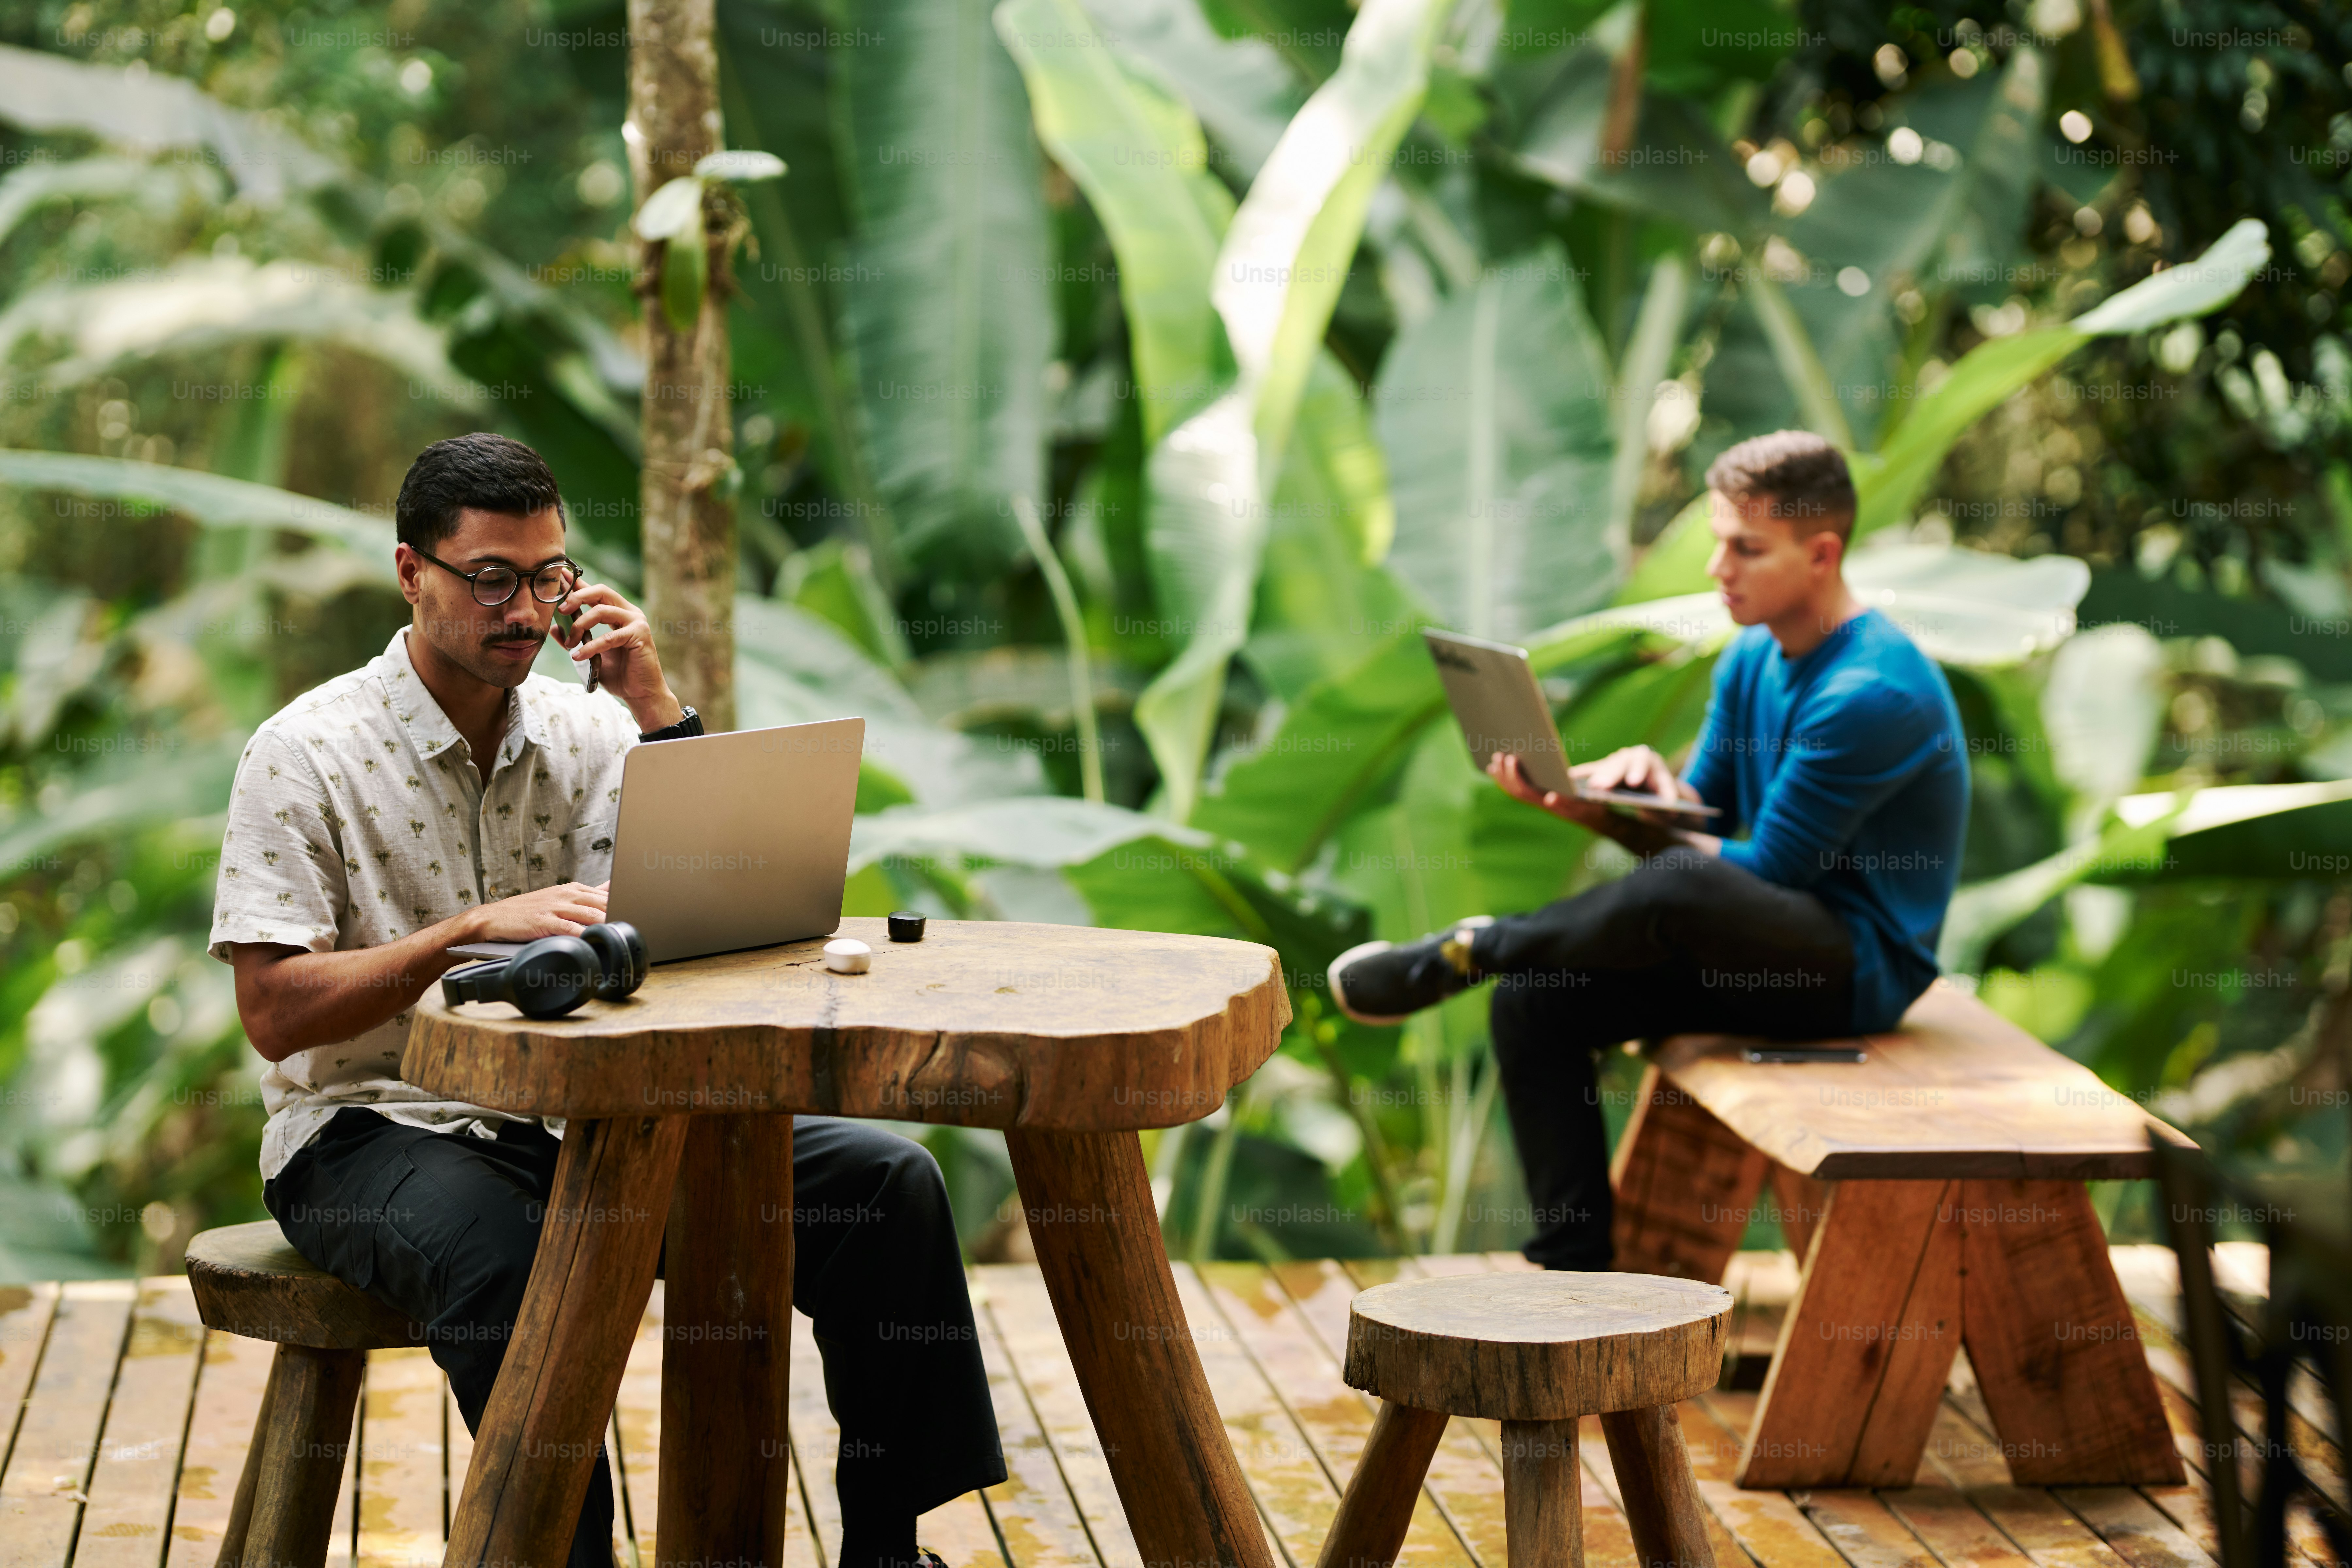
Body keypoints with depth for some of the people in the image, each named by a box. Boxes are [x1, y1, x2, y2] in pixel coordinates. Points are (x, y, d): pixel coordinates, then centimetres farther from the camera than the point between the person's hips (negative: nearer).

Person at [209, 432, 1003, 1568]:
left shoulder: (586, 736, 9)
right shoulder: (305, 754, -5)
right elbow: (275, 1014, -12)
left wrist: (657, 711, -10)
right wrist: (476, 929, -23)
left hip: (571, 1116, 5)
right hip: (373, 1132, -5)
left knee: (888, 1184, -12)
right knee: (506, 1263, -41)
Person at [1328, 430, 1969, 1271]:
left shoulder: (1874, 690, -20)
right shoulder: (1753, 657, 8)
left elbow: (1769, 871, -19)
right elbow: (1703, 814, 12)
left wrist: (1613, 821, -21)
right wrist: (1646, 782, -11)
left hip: (1861, 965, -9)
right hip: (1775, 953, 9)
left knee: (1679, 889, -38)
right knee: (1534, 1003, -5)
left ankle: (1467, 950, -17)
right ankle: (1575, 1271, -4)